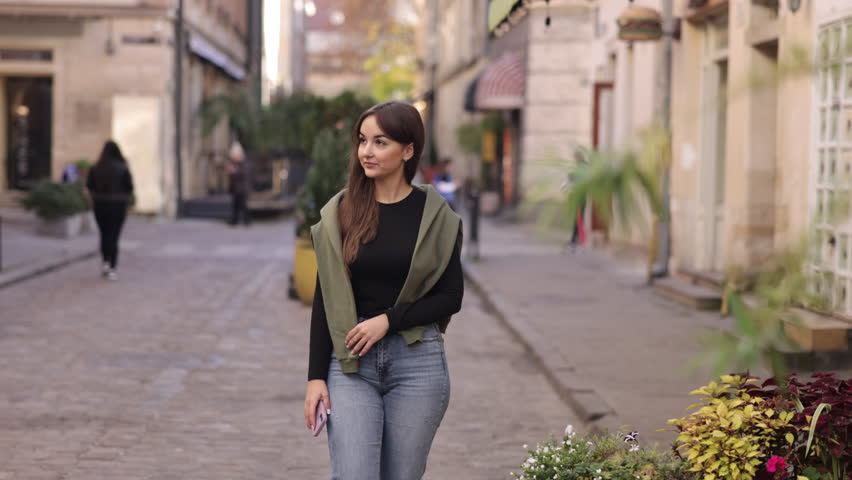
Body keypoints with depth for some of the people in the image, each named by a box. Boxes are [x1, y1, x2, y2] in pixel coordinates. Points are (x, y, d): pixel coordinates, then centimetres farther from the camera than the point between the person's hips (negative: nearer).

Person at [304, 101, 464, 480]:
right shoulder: (340, 212, 2)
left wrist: (389, 320, -12)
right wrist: (316, 376, -2)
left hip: (417, 362, 0)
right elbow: (325, 299, 3)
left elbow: (451, 296, 0)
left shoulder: (434, 215, 0)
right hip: (350, 362, 0)